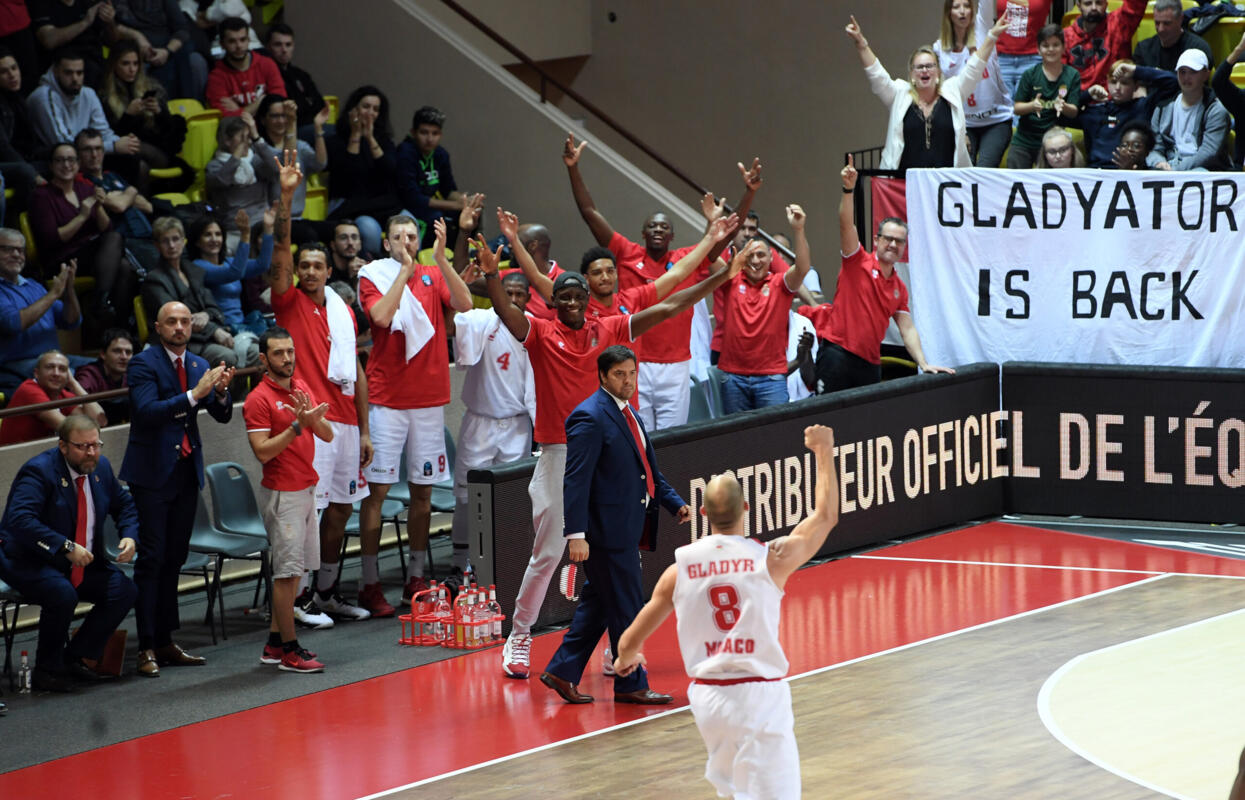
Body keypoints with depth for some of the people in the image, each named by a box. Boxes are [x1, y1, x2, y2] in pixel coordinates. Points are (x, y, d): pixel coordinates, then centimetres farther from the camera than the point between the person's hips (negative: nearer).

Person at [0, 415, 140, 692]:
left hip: (83, 565, 8)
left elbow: (124, 504, 20)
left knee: (125, 590, -11)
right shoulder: (39, 471, -20)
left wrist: (130, 536, -3)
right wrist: (66, 548, -38)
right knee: (63, 594, -35)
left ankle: (77, 658, 0)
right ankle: (48, 669, -14)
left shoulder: (100, 467, 4)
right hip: (29, 562, -7)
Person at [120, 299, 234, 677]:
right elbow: (147, 410, -22)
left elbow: (222, 416, 7)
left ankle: (165, 642, 14)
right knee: (151, 559, -7)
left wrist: (221, 391, -14)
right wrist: (194, 395, -28)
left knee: (174, 558, 9)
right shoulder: (144, 364, -8)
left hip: (187, 473, 6)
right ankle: (147, 648, -8)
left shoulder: (200, 366, 10)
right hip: (152, 474, -6)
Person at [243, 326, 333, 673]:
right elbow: (263, 451, -18)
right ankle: (289, 651, -2)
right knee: (287, 571, -6)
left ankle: (275, 644, 17)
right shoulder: (259, 400, -12)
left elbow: (327, 435, 8)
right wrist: (297, 425, -23)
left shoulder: (301, 388, 10)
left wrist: (314, 418, -13)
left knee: (293, 570, 10)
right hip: (282, 494, -8)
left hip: (306, 489, 8)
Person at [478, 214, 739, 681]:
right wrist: (491, 277, -37)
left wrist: (719, 279, -2)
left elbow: (667, 309, 3)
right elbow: (506, 311, -18)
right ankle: (518, 641, 13)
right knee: (547, 553, 0)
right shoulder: (541, 335, -1)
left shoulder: (610, 330, 5)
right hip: (559, 455, -3)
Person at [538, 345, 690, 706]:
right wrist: (576, 534, -25)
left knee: (599, 605, 15)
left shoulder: (627, 414, 14)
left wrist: (674, 502, 11)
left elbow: (648, 469, 23)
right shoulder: (590, 418, -15)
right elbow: (576, 480, -20)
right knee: (626, 608, 0)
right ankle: (631, 685, 11)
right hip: (608, 530, -9)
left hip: (628, 527, 9)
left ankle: (562, 672, 22)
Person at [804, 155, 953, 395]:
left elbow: (907, 329, 15)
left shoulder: (899, 287, 16)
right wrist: (848, 189, -29)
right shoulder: (859, 263, 1)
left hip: (870, 364, 5)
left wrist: (924, 364, 3)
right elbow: (846, 224, -14)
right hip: (837, 355, -5)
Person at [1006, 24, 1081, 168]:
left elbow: (1074, 112, -5)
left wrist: (1062, 106, -27)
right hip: (1023, 141, 1)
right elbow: (1017, 108, -2)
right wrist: (1032, 106, -23)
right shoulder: (1030, 74, 1)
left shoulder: (1072, 76, 0)